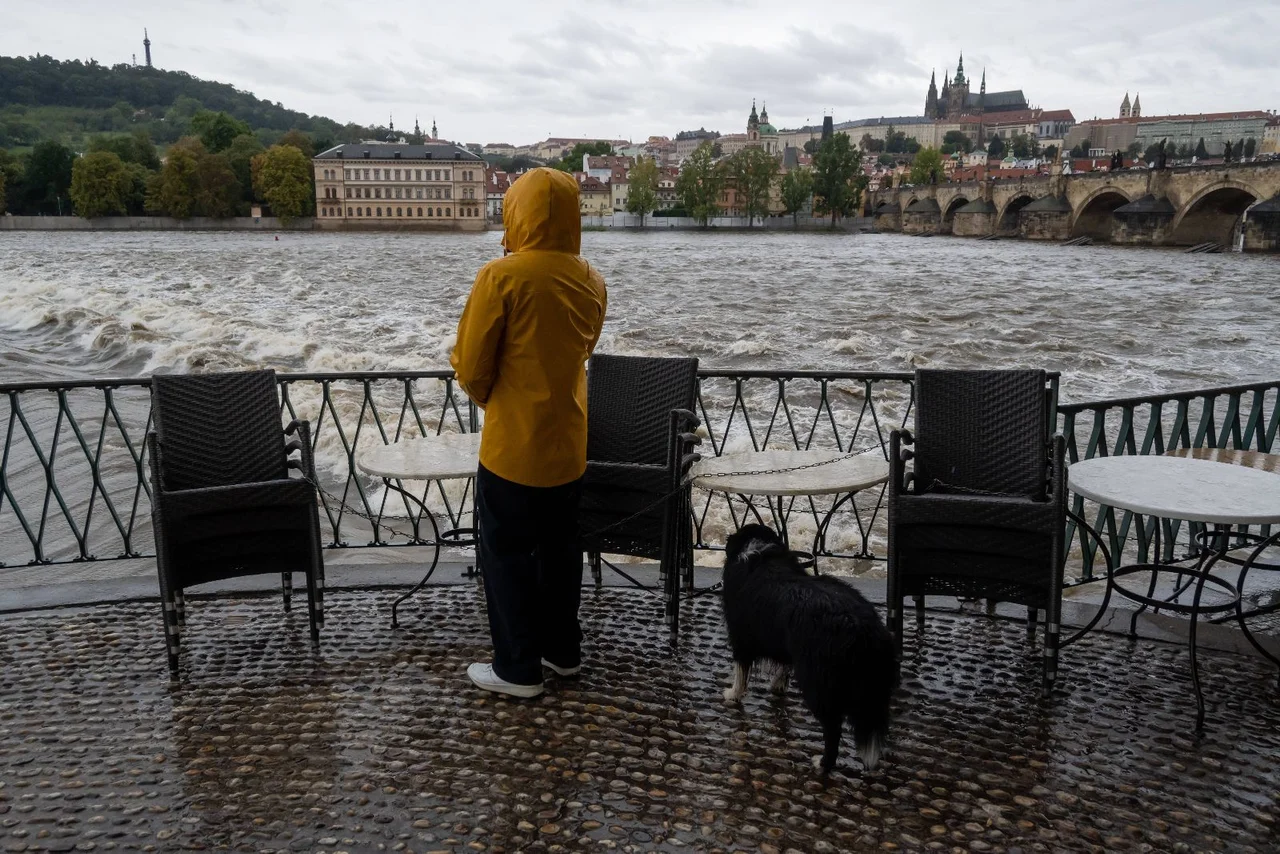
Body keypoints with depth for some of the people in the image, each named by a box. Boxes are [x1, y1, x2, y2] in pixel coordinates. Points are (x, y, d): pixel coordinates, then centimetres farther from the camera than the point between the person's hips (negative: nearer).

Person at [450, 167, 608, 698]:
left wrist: (488, 399, 7)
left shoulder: (501, 277, -17)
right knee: (559, 548, 19)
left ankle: (518, 669, 18)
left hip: (513, 446, -6)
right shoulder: (591, 282, 1)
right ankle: (563, 649, 32)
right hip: (568, 443, 6)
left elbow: (470, 369, -10)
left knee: (506, 554, 9)